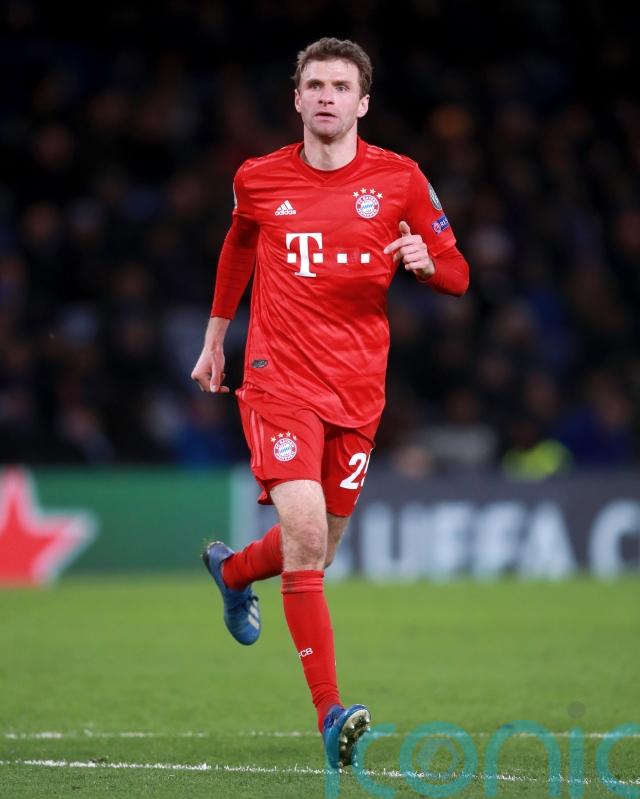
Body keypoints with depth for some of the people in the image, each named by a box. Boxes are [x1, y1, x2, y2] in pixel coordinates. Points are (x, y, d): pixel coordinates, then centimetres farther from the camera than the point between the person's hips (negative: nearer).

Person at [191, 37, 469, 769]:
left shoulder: (400, 179, 1)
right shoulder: (258, 180, 2)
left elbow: (457, 276, 6)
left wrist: (425, 261, -17)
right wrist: (215, 337, 28)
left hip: (358, 390, 2)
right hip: (280, 380, -2)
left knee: (318, 551, 13)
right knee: (304, 535, -20)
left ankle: (232, 571, 49)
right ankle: (330, 713, -20)